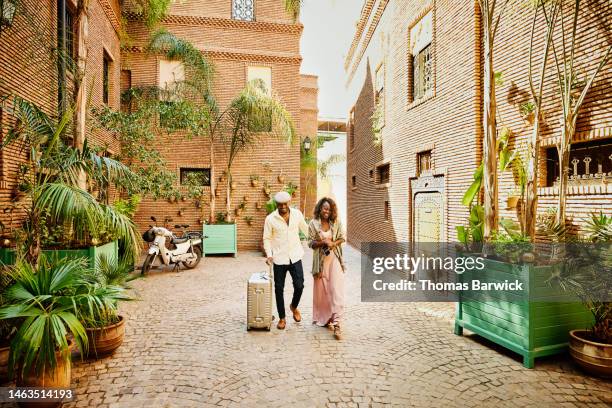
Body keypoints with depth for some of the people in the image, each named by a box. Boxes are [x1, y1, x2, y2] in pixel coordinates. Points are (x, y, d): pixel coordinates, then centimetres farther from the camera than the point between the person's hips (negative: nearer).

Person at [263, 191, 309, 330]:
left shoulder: (297, 214, 1)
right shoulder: (270, 219, -5)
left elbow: (305, 229, 15)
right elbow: (267, 239, -1)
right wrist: (269, 254, -13)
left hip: (295, 257, 1)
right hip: (279, 259, -1)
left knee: (299, 285, -1)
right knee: (279, 289, 7)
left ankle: (294, 306, 31)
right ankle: (282, 318, 25)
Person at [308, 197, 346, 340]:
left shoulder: (336, 222, 1)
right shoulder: (313, 224, -3)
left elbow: (342, 238, 5)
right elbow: (310, 243, -2)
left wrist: (333, 244, -14)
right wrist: (322, 242, -19)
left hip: (335, 259, 0)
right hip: (321, 260, 0)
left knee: (336, 290, -7)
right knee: (321, 290, 10)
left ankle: (336, 324, -5)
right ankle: (324, 318, 30)